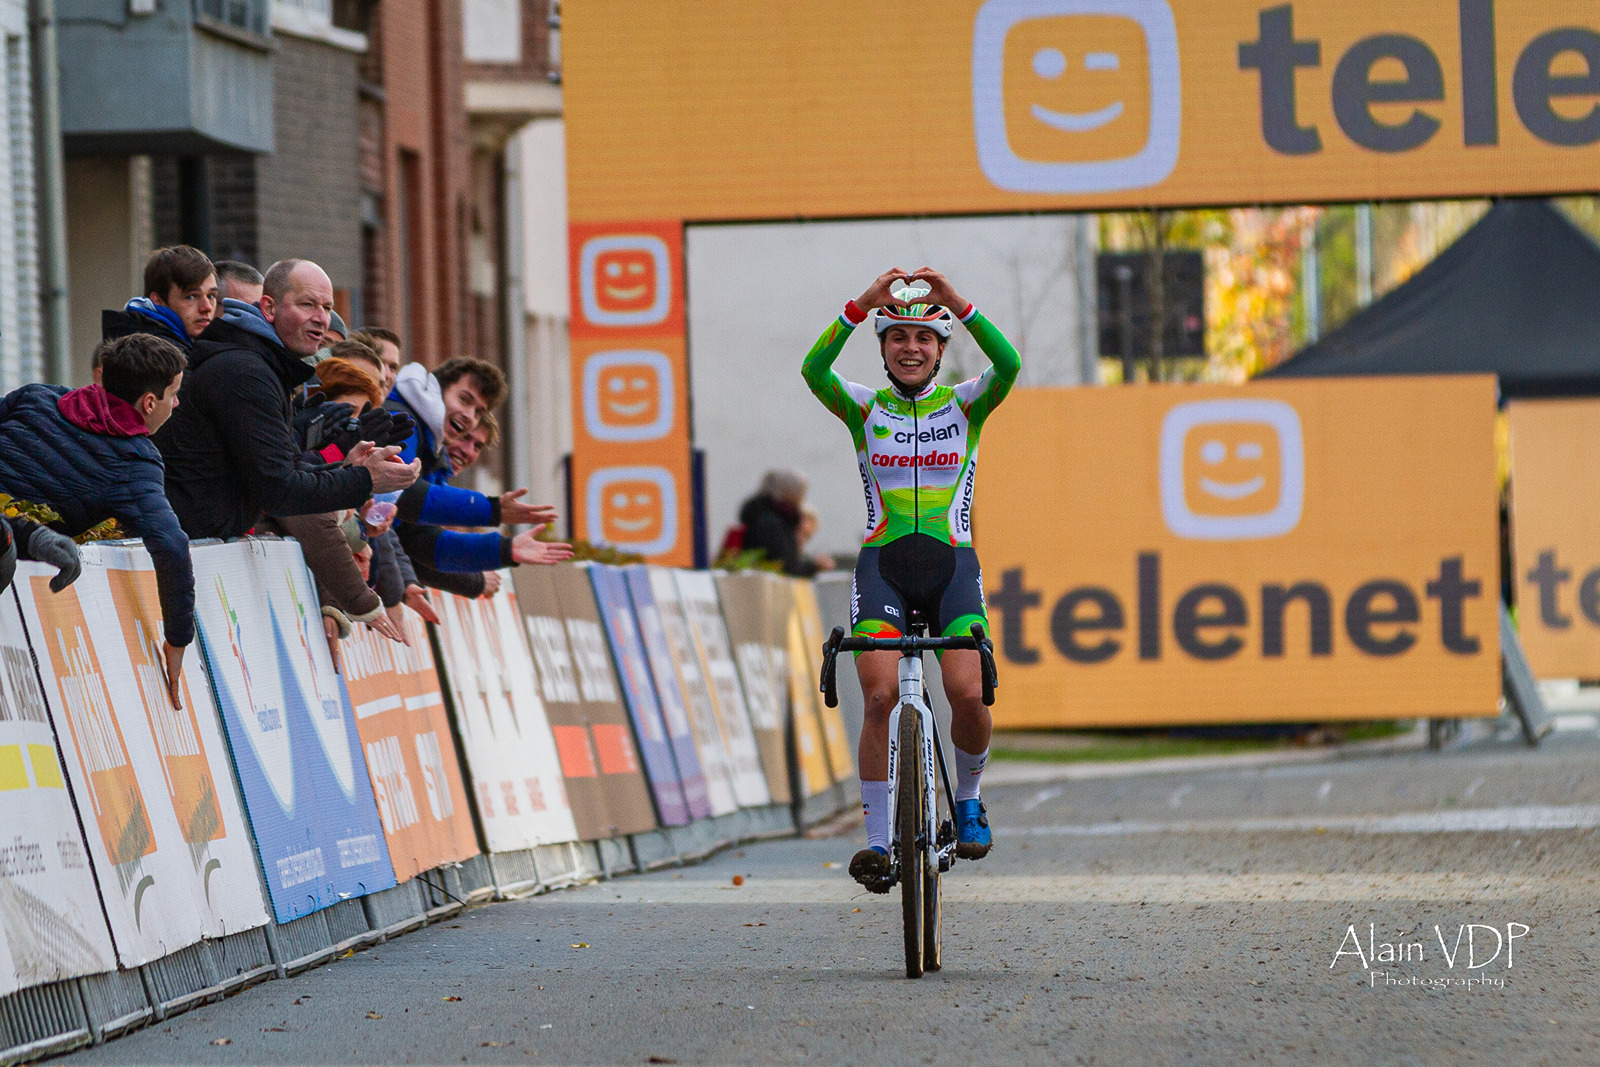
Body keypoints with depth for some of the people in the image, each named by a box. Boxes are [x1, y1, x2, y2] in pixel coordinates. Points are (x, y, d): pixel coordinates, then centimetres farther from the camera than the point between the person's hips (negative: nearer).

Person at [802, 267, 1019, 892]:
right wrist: (862, 305, -28)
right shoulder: (865, 409, 5)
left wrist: (959, 304, -27)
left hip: (951, 562, 0)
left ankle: (967, 798, 12)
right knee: (880, 694, -19)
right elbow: (813, 371, -15)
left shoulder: (965, 405, 6)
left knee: (968, 694, -18)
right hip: (883, 560, 0)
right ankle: (877, 839, -10)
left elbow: (1008, 365, -15)